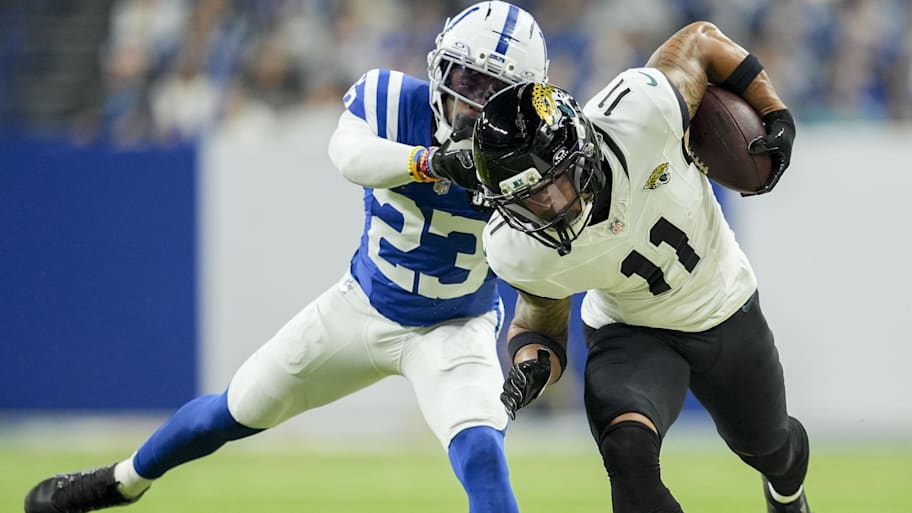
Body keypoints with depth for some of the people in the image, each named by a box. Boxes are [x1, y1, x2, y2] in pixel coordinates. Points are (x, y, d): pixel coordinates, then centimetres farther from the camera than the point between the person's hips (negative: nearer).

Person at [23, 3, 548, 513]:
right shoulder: (392, 98, -18)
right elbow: (349, 154, -40)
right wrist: (432, 162, -56)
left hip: (453, 331, -3)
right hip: (363, 305, 3)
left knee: (480, 451, -28)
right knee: (239, 409, 15)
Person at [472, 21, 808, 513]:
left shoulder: (637, 112, -39)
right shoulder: (520, 250, -32)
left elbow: (700, 41, -19)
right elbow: (541, 314, -10)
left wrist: (776, 116, -12)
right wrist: (532, 362, -32)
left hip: (724, 305, 2)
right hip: (629, 332, -2)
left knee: (768, 446, 27)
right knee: (628, 451, -32)